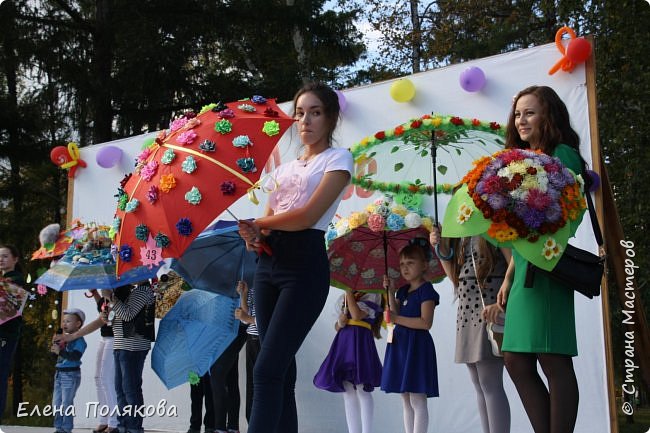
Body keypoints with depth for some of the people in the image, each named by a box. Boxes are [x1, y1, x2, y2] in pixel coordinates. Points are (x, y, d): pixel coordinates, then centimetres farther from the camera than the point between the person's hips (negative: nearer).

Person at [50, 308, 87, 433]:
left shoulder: (79, 340, -13)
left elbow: (75, 356, -26)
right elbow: (54, 354, 16)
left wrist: (60, 351, -33)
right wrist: (54, 346, -3)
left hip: (71, 374, -9)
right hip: (59, 373, 9)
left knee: (66, 404, -5)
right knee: (56, 403, 13)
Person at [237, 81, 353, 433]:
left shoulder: (337, 158, 2)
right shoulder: (284, 167, 22)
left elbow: (308, 216, -11)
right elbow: (269, 219, 16)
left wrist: (256, 222, 0)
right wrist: (255, 235, -8)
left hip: (305, 264, -7)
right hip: (269, 263, 7)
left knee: (267, 369, -15)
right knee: (281, 370, 5)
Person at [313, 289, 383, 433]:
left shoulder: (372, 297, 1)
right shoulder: (345, 303, 22)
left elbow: (356, 315, -16)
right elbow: (336, 327, 22)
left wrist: (349, 294, -8)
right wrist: (340, 323, -1)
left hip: (359, 340, -7)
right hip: (344, 341, 7)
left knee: (362, 389, -13)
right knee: (348, 392, 3)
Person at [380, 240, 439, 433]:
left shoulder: (426, 290, -8)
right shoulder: (403, 291, 15)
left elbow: (426, 323, -17)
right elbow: (395, 314, 3)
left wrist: (397, 319, -16)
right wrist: (391, 292, -4)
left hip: (417, 346, -8)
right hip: (400, 344, 8)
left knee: (417, 401, -8)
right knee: (406, 401, 11)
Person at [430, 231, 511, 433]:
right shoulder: (461, 236, 18)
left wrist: (501, 302, -24)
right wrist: (441, 248, 6)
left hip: (489, 312, -8)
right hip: (466, 314, 8)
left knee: (489, 384, -12)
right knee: (479, 386, 8)